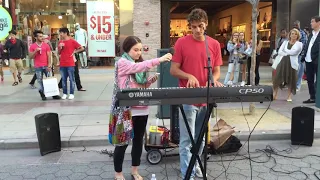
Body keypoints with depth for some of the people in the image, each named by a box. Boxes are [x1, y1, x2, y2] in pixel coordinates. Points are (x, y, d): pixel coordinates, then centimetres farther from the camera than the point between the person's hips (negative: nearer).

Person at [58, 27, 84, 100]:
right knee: (63, 79, 8)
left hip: (70, 64, -5)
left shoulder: (72, 41, -5)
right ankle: (65, 93, 15)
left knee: (71, 79, 1)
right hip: (62, 64, 5)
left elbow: (82, 48, -4)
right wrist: (59, 47, -2)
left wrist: (74, 52, -3)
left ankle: (72, 94, 7)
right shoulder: (60, 42, 10)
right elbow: (59, 53, 15)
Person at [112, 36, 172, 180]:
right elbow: (138, 67, -27)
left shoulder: (139, 64, 13)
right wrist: (159, 60, -34)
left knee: (138, 140, 15)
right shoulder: (122, 62, -9)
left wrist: (150, 81, -2)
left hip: (142, 109, 7)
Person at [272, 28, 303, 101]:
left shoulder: (299, 44, 6)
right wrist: (288, 53, -10)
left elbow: (293, 52, -11)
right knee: (277, 78, -2)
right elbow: (279, 52, 3)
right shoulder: (285, 42, 16)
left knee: (290, 80, 1)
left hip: (292, 63, -2)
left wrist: (285, 50, 3)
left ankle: (289, 96, 15)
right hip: (282, 62, 2)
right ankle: (274, 94, 10)